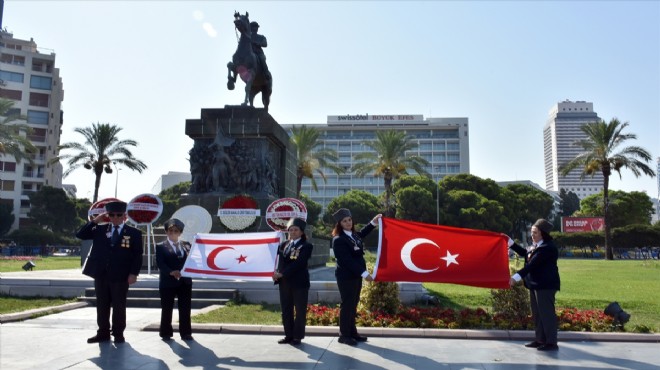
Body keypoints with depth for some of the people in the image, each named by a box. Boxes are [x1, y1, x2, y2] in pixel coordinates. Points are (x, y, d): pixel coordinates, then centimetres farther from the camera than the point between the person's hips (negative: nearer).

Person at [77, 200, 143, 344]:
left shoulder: (134, 233, 0)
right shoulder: (100, 230, 10)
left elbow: (138, 255, -3)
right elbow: (80, 235, 5)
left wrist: (134, 273, -12)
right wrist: (95, 221, -2)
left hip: (121, 277, -3)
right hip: (101, 275, 3)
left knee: (119, 307, 5)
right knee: (102, 306, 11)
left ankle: (118, 334, 16)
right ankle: (103, 333, 22)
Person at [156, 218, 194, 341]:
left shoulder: (186, 245, 13)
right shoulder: (161, 246, 4)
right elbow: (160, 264, -9)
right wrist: (171, 272, -24)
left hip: (185, 281, 3)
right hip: (168, 282, -3)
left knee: (185, 309, 4)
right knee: (167, 309, 4)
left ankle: (185, 333, 11)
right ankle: (166, 333, 15)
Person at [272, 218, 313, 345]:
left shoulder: (306, 246, -5)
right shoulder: (283, 245, 14)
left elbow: (298, 263, -16)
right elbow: (278, 261, 8)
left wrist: (282, 274, -19)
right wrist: (276, 273, -13)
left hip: (300, 282, -5)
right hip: (284, 282, 6)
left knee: (300, 310, 2)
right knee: (286, 310, 10)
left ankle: (297, 336, 12)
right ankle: (288, 335, 21)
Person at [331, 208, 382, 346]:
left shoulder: (354, 234, 7)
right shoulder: (339, 240, -18)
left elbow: (361, 234, 33)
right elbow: (348, 261, -22)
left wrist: (373, 222, 28)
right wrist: (364, 273, -22)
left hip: (356, 275, 8)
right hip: (346, 277, -8)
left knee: (353, 305, 14)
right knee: (347, 305, -1)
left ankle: (352, 332, 23)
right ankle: (344, 335, 9)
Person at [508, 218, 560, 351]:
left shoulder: (547, 247, -19)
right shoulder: (537, 245, 12)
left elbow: (532, 264, -25)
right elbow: (524, 253, 29)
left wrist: (517, 277, -28)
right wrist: (510, 242, 25)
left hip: (545, 285, -10)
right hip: (535, 284, 10)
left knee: (546, 313, -5)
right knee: (537, 314, 16)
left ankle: (551, 342, 3)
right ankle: (540, 339, 25)